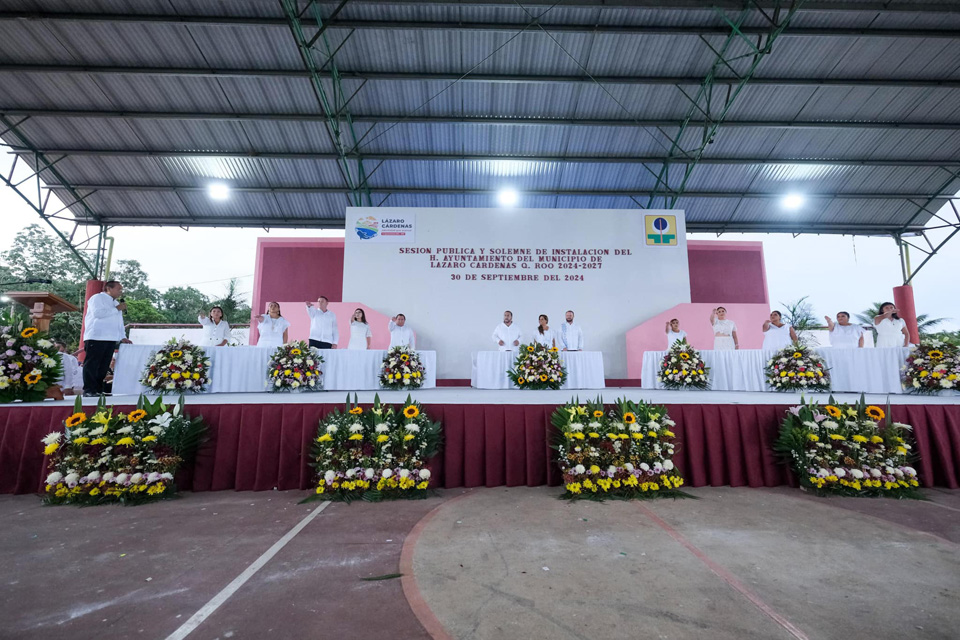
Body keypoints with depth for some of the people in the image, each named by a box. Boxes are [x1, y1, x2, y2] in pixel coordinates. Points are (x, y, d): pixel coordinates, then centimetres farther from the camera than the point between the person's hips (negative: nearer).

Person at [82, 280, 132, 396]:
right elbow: (97, 313, -19)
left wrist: (123, 337, 14)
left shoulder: (116, 303, 24)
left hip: (111, 339, 8)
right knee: (91, 364, -5)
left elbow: (119, 322, 25)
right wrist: (117, 309, -11)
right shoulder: (97, 298, -1)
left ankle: (99, 390, 12)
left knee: (103, 366, 8)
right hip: (96, 338, -8)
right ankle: (89, 390, -3)